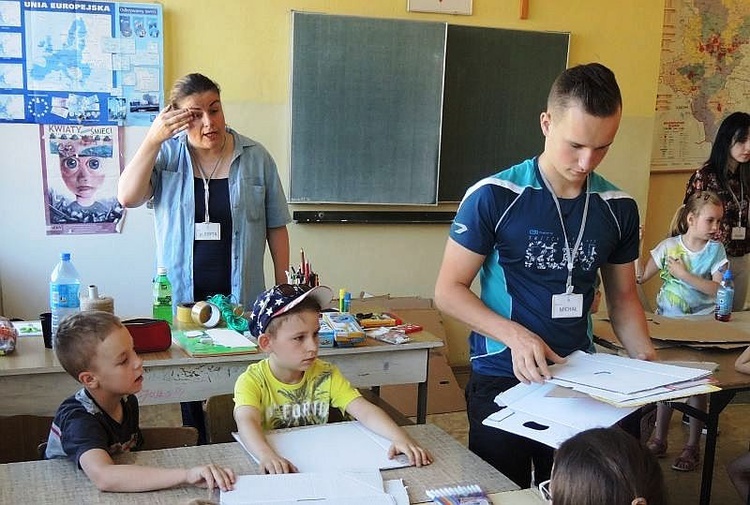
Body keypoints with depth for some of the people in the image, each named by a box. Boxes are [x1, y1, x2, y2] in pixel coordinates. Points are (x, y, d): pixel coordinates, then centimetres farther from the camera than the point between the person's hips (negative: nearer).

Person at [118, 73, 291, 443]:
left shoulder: (256, 158, 2)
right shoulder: (165, 155, 1)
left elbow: (276, 226, 5)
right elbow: (127, 197, -14)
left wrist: (283, 286, 3)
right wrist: (153, 139, -19)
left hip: (241, 296, 0)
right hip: (183, 297, 0)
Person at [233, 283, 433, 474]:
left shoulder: (325, 376, 0)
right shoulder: (253, 381, -11)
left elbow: (365, 411, -9)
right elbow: (247, 421, -29)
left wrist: (400, 437, -27)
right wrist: (267, 455, -49)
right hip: (274, 473, -2)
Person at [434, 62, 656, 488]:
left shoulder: (619, 208, 0)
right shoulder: (494, 197, -14)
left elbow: (623, 297, 11)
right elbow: (449, 289, -11)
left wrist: (647, 358, -6)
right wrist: (515, 335, -25)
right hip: (502, 380, -4)